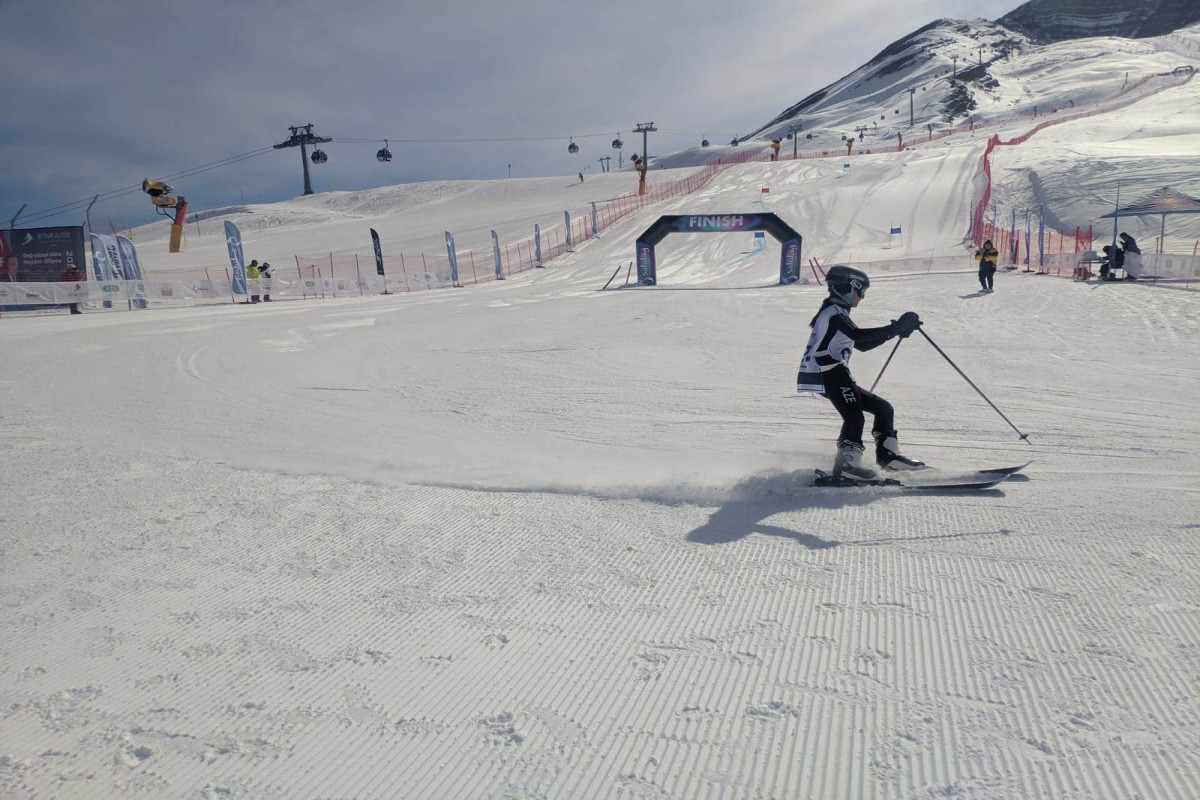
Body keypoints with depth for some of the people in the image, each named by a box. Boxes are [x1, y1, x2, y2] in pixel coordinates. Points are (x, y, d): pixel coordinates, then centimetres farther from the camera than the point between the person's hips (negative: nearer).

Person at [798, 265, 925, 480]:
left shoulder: (836, 313, 26)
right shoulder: (833, 311, -6)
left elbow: (863, 344, 24)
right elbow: (857, 335, -22)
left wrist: (896, 330, 14)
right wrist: (895, 328, -21)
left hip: (835, 376, 10)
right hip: (829, 373, -10)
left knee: (883, 408, 12)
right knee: (854, 417, -22)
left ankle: (887, 454, 10)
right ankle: (846, 463, -25)